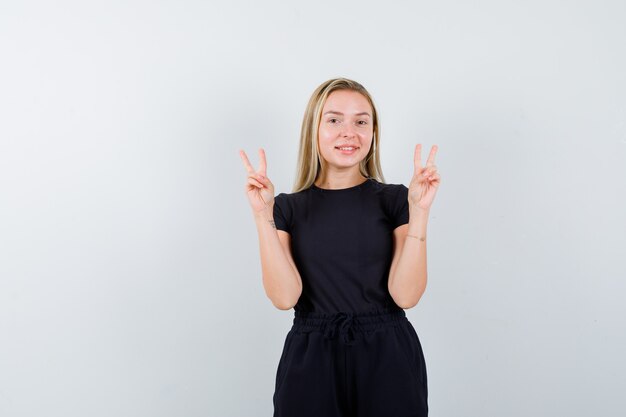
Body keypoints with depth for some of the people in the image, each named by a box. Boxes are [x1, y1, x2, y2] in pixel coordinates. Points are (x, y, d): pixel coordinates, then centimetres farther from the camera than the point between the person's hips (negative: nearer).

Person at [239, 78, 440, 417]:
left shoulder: (394, 199, 0)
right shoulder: (288, 207, 2)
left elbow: (405, 294, -10)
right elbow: (284, 296, -10)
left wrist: (419, 211, -16)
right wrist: (263, 215, -15)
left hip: (388, 360, 0)